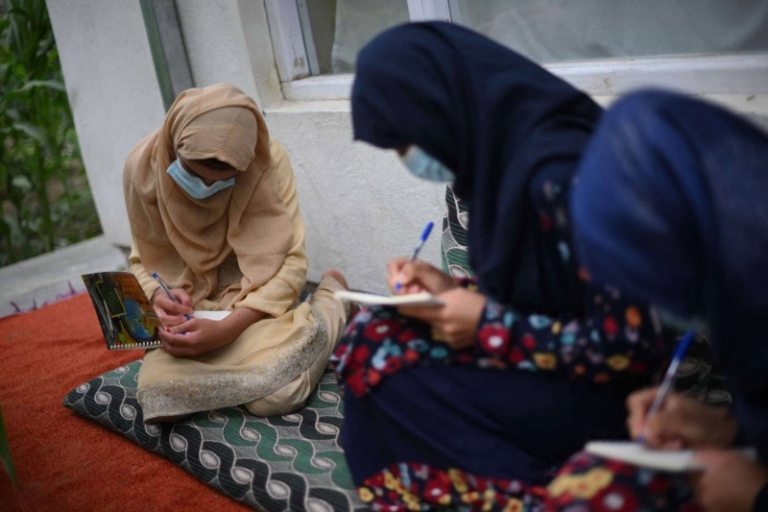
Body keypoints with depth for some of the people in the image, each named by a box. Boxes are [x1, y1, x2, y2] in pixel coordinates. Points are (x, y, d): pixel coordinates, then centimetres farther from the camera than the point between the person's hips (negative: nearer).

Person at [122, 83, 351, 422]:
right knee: (158, 400, -27)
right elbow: (143, 262, 1)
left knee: (276, 396, -29)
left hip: (257, 301, -2)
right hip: (190, 311, 2)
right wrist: (158, 297, -23)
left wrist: (227, 329, -30)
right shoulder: (143, 167, -12)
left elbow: (291, 262, -17)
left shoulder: (268, 161, -19)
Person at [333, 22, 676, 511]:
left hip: (606, 396, -9)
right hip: (556, 369, 9)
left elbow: (634, 344, -24)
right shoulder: (514, 153, 2)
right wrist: (452, 288, -2)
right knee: (372, 332, -1)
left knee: (381, 364, -13)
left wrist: (489, 327, -18)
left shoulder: (559, 174, -25)